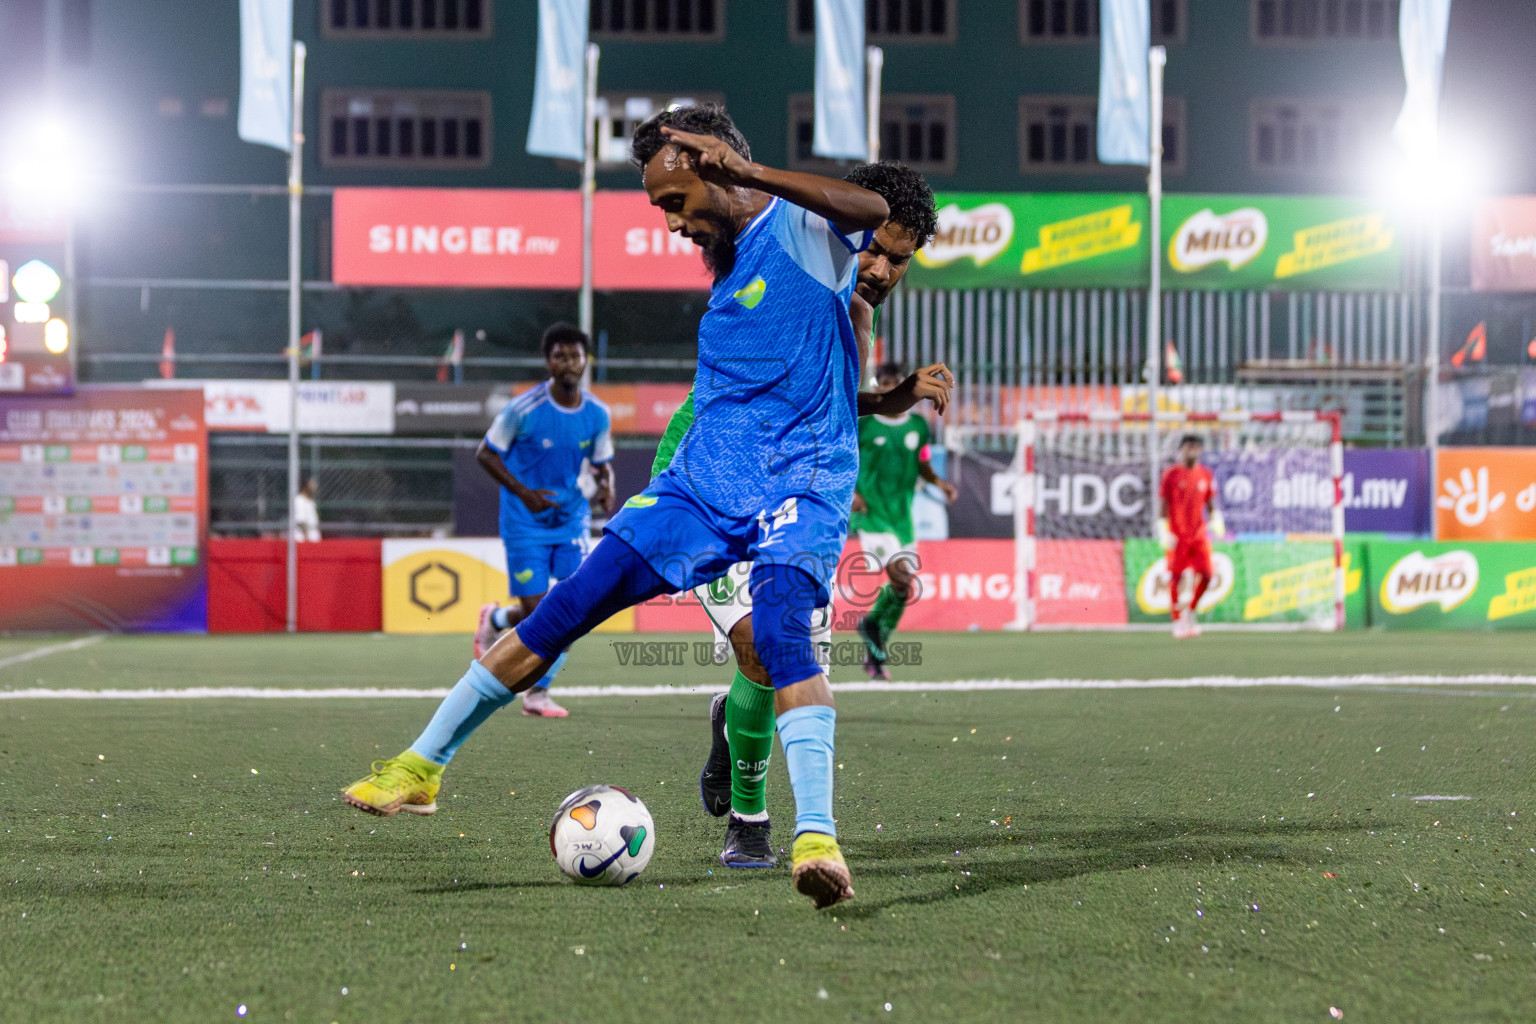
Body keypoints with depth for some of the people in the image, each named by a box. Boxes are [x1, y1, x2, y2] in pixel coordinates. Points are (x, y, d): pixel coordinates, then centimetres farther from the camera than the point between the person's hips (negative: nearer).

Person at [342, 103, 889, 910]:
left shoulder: (801, 226, -9)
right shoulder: (725, 259, 14)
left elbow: (873, 210, -33)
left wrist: (746, 172, -37)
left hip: (799, 481, -6)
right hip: (704, 479, 7)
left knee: (780, 626, -32)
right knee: (569, 606, -1)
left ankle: (817, 836, -34)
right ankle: (422, 765, 6)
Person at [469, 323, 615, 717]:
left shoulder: (597, 415, -3)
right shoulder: (523, 409, -16)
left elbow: (602, 463, 11)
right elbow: (485, 453, -7)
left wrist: (606, 488, -12)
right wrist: (523, 491, -18)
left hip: (571, 519, 4)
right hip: (525, 522, -4)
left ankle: (538, 693, 6)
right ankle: (495, 619, 31)